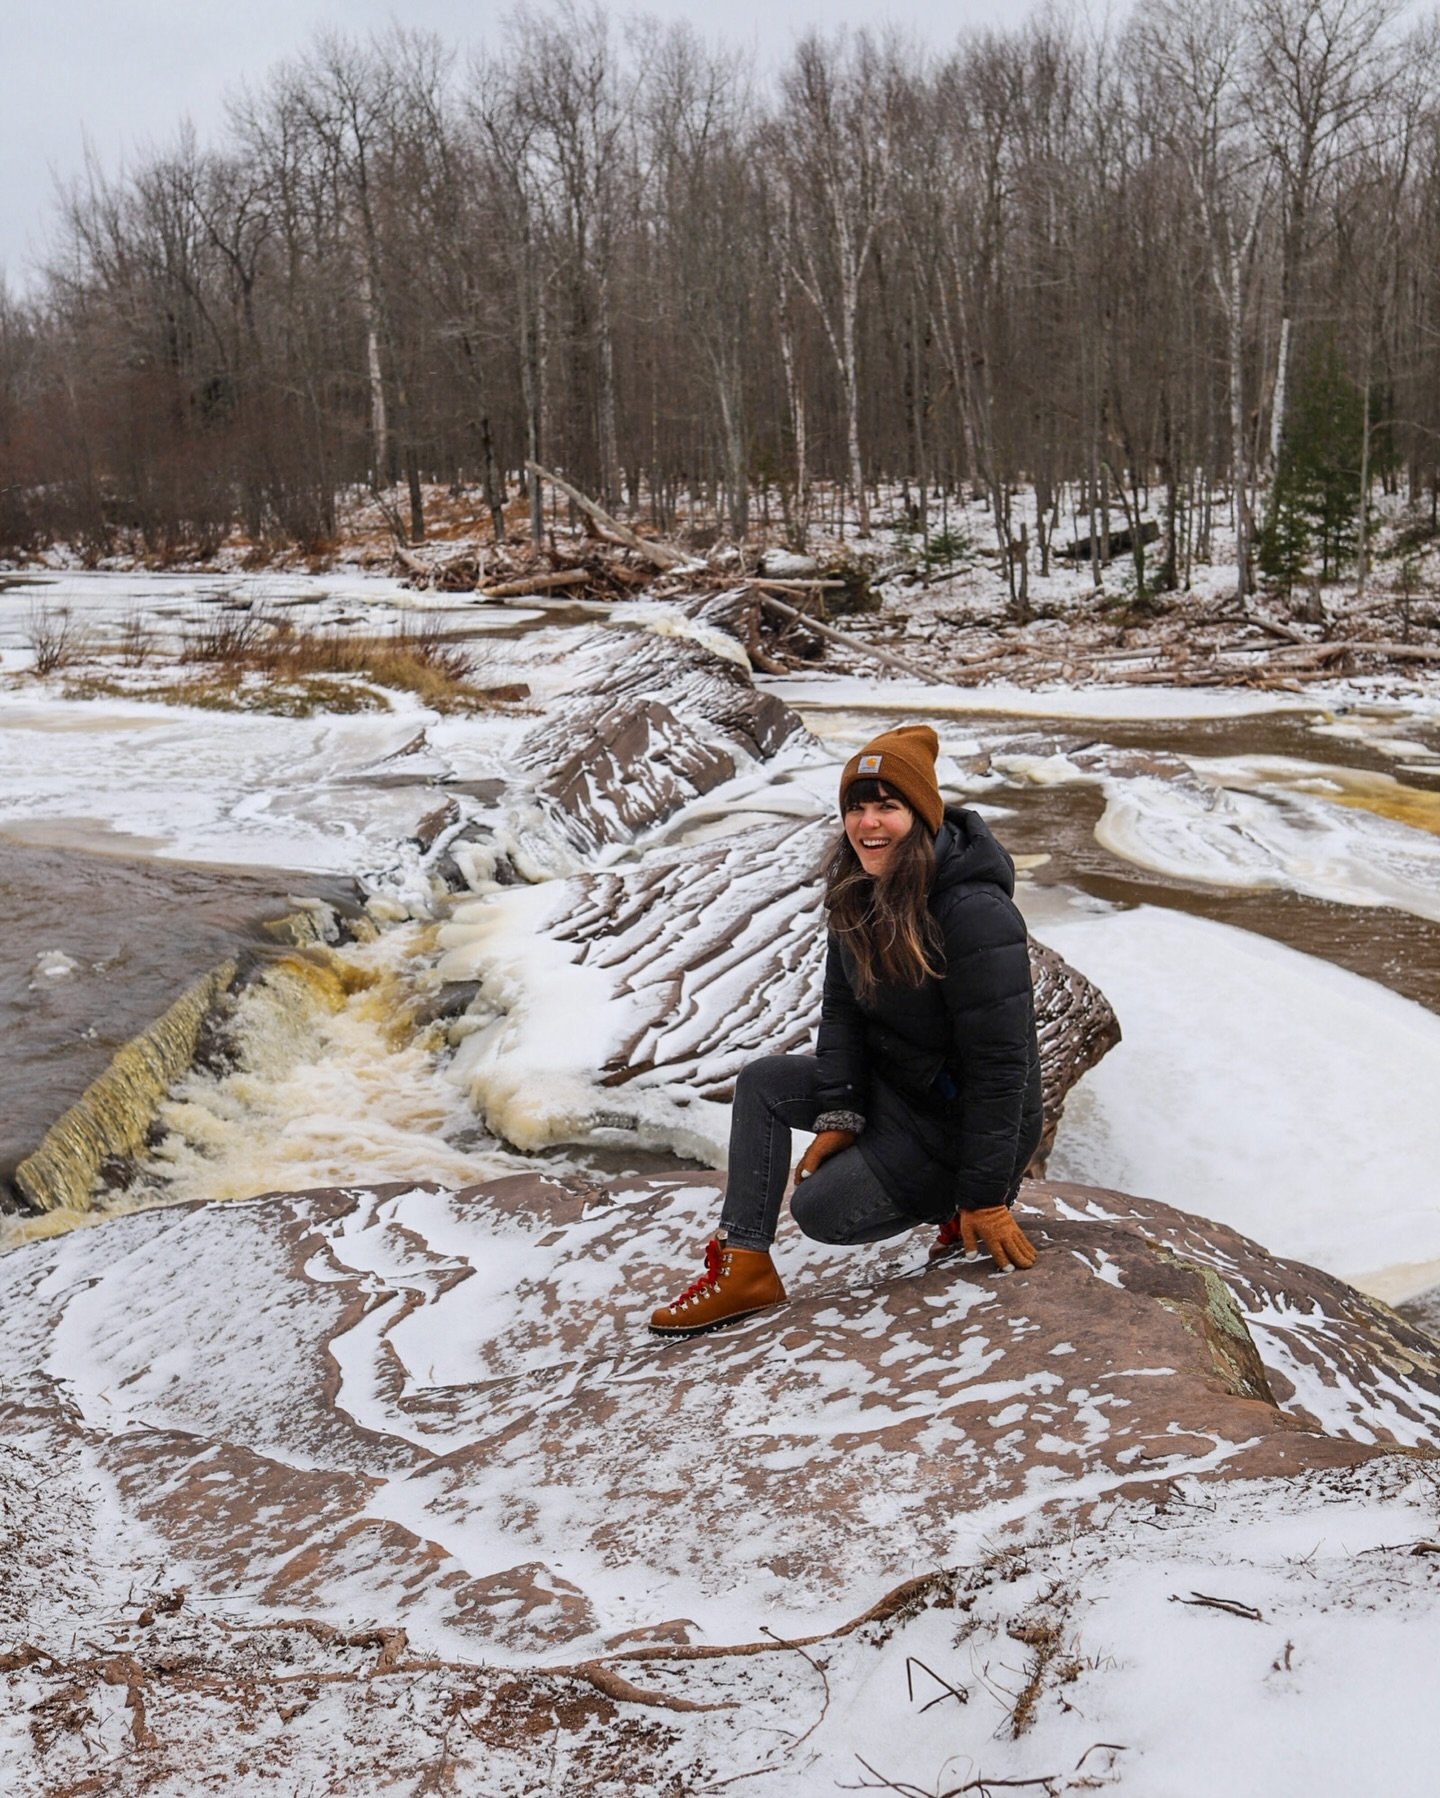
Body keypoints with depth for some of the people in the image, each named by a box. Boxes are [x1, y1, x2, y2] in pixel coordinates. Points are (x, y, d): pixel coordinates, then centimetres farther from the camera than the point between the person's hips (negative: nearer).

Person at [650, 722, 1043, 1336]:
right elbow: (841, 1009, 1)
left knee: (820, 1209, -11)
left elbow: (998, 1063, -28)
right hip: (891, 1083, 8)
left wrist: (985, 1197, -25)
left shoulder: (976, 913, -30)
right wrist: (838, 1115, -11)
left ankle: (958, 1211, 7)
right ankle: (742, 1266, 1)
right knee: (762, 1082, 2)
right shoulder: (860, 894, -4)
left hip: (959, 1119, -8)